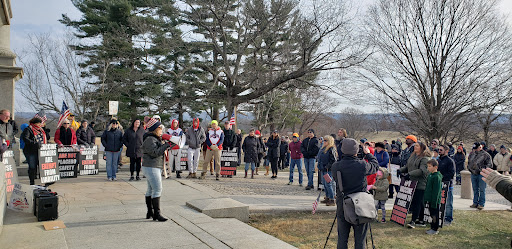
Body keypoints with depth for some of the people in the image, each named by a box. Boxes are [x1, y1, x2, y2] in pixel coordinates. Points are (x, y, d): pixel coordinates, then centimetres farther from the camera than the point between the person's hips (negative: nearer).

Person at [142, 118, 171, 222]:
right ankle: (156, 214, -12)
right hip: (151, 167, -11)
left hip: (155, 167, 11)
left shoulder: (155, 138, 18)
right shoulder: (150, 139, -15)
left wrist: (165, 144, 8)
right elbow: (155, 152, -24)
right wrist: (166, 145, -21)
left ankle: (150, 212, 21)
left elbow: (160, 150, 23)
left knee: (151, 190, 14)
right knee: (157, 189, -13)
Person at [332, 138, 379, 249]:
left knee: (342, 238, 11)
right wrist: (368, 154, 21)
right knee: (360, 239, 9)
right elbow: (376, 166, 6)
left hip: (342, 206, 2)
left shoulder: (335, 166, -9)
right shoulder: (362, 165, -14)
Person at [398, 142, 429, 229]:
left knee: (417, 202, -7)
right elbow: (407, 167, 21)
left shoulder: (424, 159, -10)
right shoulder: (412, 156, 16)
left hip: (420, 184, -7)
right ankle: (420, 221, 19)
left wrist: (409, 174, -27)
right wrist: (400, 170, 2)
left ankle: (413, 221, -6)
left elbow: (422, 170, -22)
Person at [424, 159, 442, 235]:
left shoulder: (437, 177, -18)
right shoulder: (430, 175, 11)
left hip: (435, 200, -9)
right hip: (430, 200, 9)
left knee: (434, 215, 0)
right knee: (432, 214, 15)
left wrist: (434, 202, -20)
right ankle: (432, 227, 23)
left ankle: (435, 229, 8)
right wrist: (425, 198, 19)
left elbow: (436, 191, -19)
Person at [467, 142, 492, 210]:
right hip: (473, 174, 5)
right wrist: (469, 168, 9)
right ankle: (475, 203, 19)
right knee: (475, 189, 12)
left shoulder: (485, 155, -6)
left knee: (482, 190, -1)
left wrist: (483, 169, -15)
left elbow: (490, 165, -6)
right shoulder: (472, 153, 11)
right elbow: (468, 162, 24)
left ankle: (481, 204, 5)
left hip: (481, 174, -5)